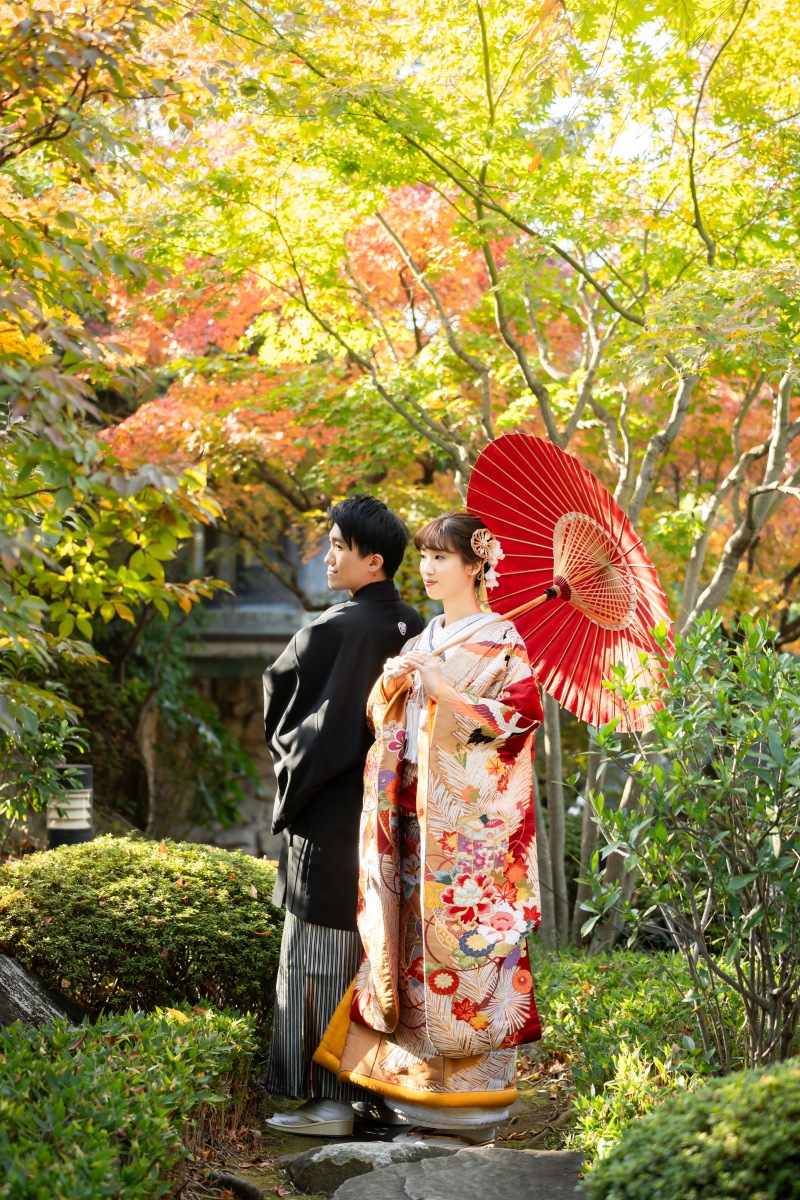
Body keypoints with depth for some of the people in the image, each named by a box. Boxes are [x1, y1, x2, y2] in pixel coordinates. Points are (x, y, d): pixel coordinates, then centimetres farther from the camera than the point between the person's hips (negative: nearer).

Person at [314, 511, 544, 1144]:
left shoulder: (501, 640, -4)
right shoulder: (426, 639, 17)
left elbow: (516, 718, -12)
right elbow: (388, 719, 17)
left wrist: (444, 689, -18)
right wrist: (392, 683, -3)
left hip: (471, 820, -6)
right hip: (418, 812, 7)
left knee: (464, 935, -6)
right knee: (419, 934, 6)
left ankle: (474, 1091, 2)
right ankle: (423, 1082, 14)